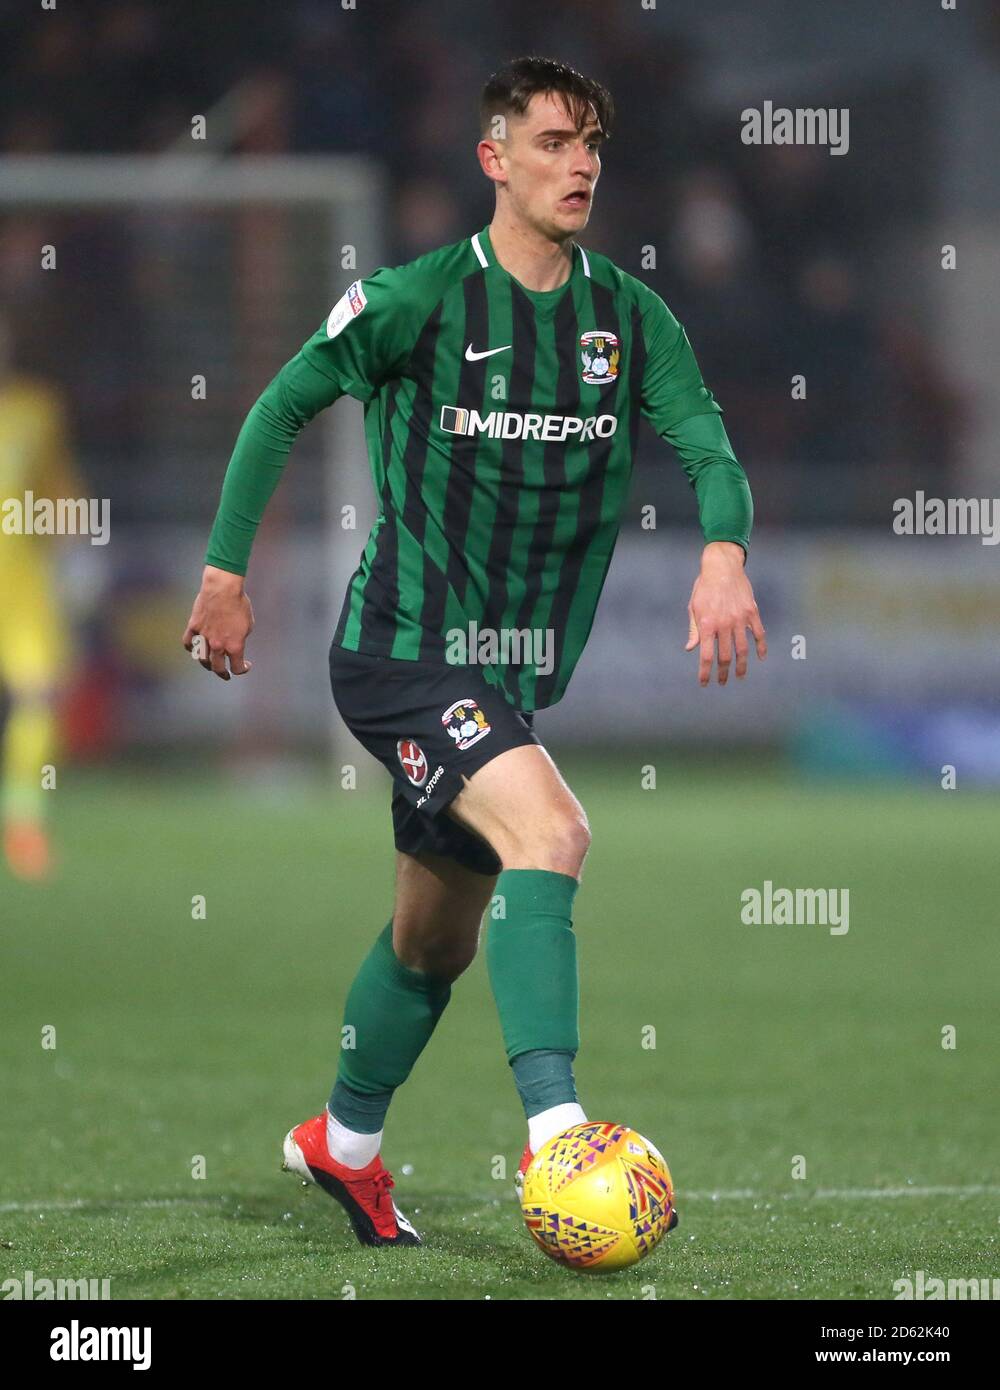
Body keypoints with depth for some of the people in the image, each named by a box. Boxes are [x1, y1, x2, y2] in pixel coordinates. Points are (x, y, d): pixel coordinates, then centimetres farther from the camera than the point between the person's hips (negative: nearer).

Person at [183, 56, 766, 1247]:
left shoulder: (629, 318, 3)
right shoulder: (419, 298, -10)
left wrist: (725, 549, -28)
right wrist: (227, 570, 2)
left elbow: (706, 443, -7)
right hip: (400, 649, -7)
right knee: (549, 834, -30)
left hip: (510, 674, 7)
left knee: (438, 936, 19)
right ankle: (555, 1132, -39)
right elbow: (283, 406, 2)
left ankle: (344, 1143, 43)